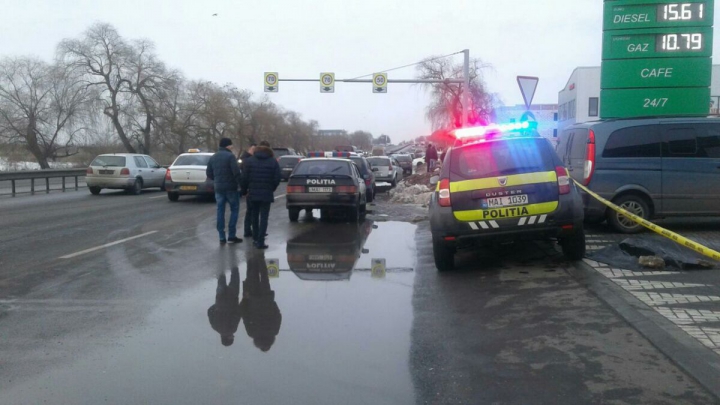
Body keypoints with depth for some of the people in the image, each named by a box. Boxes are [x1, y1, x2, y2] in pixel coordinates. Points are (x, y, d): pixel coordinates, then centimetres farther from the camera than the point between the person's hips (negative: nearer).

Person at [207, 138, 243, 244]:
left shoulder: (213, 157, 10)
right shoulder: (230, 156, -10)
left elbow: (209, 173, 12)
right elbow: (236, 172, -18)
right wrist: (241, 184, -11)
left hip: (218, 188, 5)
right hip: (231, 187, -5)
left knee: (220, 211, 7)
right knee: (234, 210, 4)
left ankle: (222, 237, 7)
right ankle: (231, 236, 0)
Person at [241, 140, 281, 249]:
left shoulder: (250, 161, 1)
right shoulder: (273, 162, -3)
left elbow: (245, 178, -1)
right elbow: (277, 179, -5)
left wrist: (244, 191, 11)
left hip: (253, 193, 2)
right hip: (266, 194, -2)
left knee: (254, 216, 16)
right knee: (264, 218, 0)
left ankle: (255, 239, 23)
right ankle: (260, 241, -5)